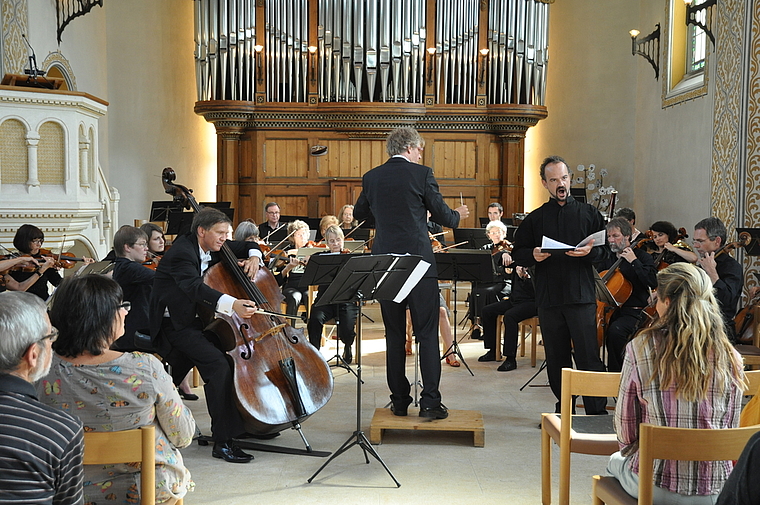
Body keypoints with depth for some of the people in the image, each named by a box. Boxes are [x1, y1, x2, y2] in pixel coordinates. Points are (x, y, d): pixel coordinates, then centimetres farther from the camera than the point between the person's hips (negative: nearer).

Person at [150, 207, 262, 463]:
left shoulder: (212, 249, 5)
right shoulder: (181, 253, -21)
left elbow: (247, 246, 21)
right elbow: (194, 287, -40)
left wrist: (253, 255, -5)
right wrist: (231, 303, -55)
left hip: (197, 319, 10)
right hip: (175, 325, -10)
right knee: (218, 363, -26)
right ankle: (222, 441, -24)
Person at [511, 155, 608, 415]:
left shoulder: (588, 213, 8)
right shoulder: (535, 218, 12)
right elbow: (517, 252, 12)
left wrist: (590, 252, -17)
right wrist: (532, 255, -10)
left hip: (581, 296, -2)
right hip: (548, 298, 3)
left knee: (588, 356, -7)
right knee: (556, 358, 10)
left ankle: (598, 412, 0)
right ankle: (563, 409, 22)